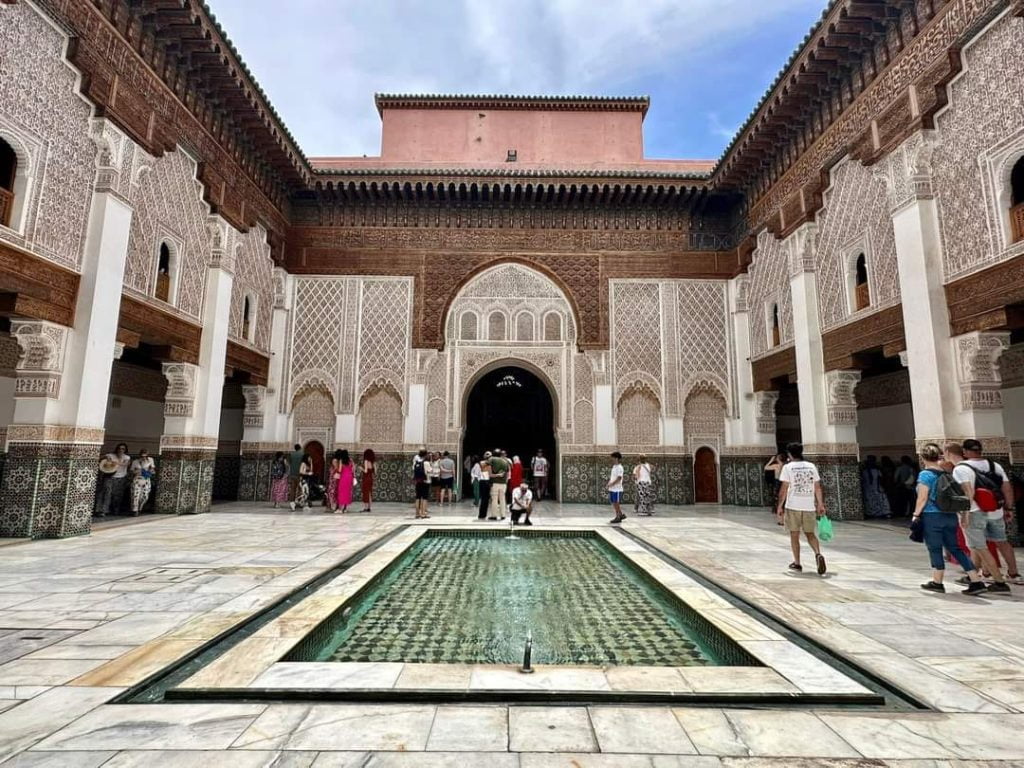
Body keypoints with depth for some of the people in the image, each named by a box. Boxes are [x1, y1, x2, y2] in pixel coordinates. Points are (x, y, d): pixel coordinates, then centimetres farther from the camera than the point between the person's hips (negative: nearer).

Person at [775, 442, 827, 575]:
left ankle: (797, 563, 14)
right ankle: (818, 555, -9)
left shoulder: (788, 467, -5)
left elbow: (783, 489, -7)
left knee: (794, 535, 8)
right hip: (809, 506, 3)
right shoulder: (811, 466, 6)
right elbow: (818, 488, 7)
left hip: (793, 506, -3)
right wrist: (820, 505, 15)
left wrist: (780, 506, -2)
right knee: (810, 534, 14)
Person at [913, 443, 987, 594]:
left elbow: (922, 498, -14)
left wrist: (916, 514, -5)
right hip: (950, 516, 7)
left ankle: (937, 583, 12)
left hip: (931, 516, -6)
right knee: (955, 548, 12)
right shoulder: (947, 474, 9)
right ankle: (977, 581, 9)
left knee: (935, 550, 3)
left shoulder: (925, 474, -11)